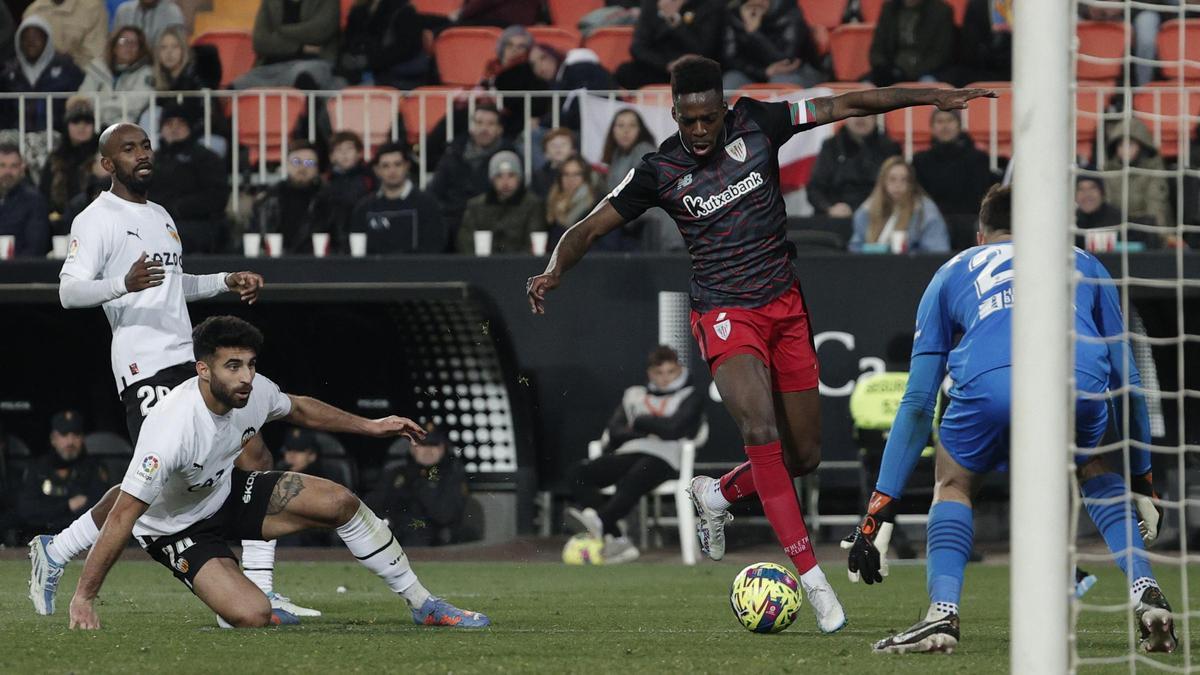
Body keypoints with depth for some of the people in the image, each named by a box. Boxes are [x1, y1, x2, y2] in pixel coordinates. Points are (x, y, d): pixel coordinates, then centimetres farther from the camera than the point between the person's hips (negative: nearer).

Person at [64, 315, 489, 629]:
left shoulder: (254, 393, -17)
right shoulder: (172, 428, -38)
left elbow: (298, 409, 11)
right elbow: (124, 514, -37)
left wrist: (371, 427, 14)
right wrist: (83, 597, -38)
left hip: (227, 491, 7)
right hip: (178, 529, -7)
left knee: (341, 503, -4)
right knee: (252, 617, -27)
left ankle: (422, 605, 11)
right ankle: (234, 611, 13)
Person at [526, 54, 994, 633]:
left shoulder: (756, 124, -3)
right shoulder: (659, 170, -5)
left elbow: (845, 106, 1)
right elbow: (590, 228, 0)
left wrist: (933, 97, -2)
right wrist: (553, 272, -19)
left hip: (785, 307, 4)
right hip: (724, 314, -4)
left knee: (803, 456, 6)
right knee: (760, 426, -28)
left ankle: (716, 495, 37)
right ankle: (811, 577, -28)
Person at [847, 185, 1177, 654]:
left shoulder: (953, 273, 35)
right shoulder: (1085, 266, 37)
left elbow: (917, 403, 32)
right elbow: (1128, 383, 37)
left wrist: (880, 510, 33)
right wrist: (1142, 483, 47)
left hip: (989, 384, -1)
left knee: (953, 485, 27)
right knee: (1094, 473, 32)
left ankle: (942, 612, 5)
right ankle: (1146, 594, 15)